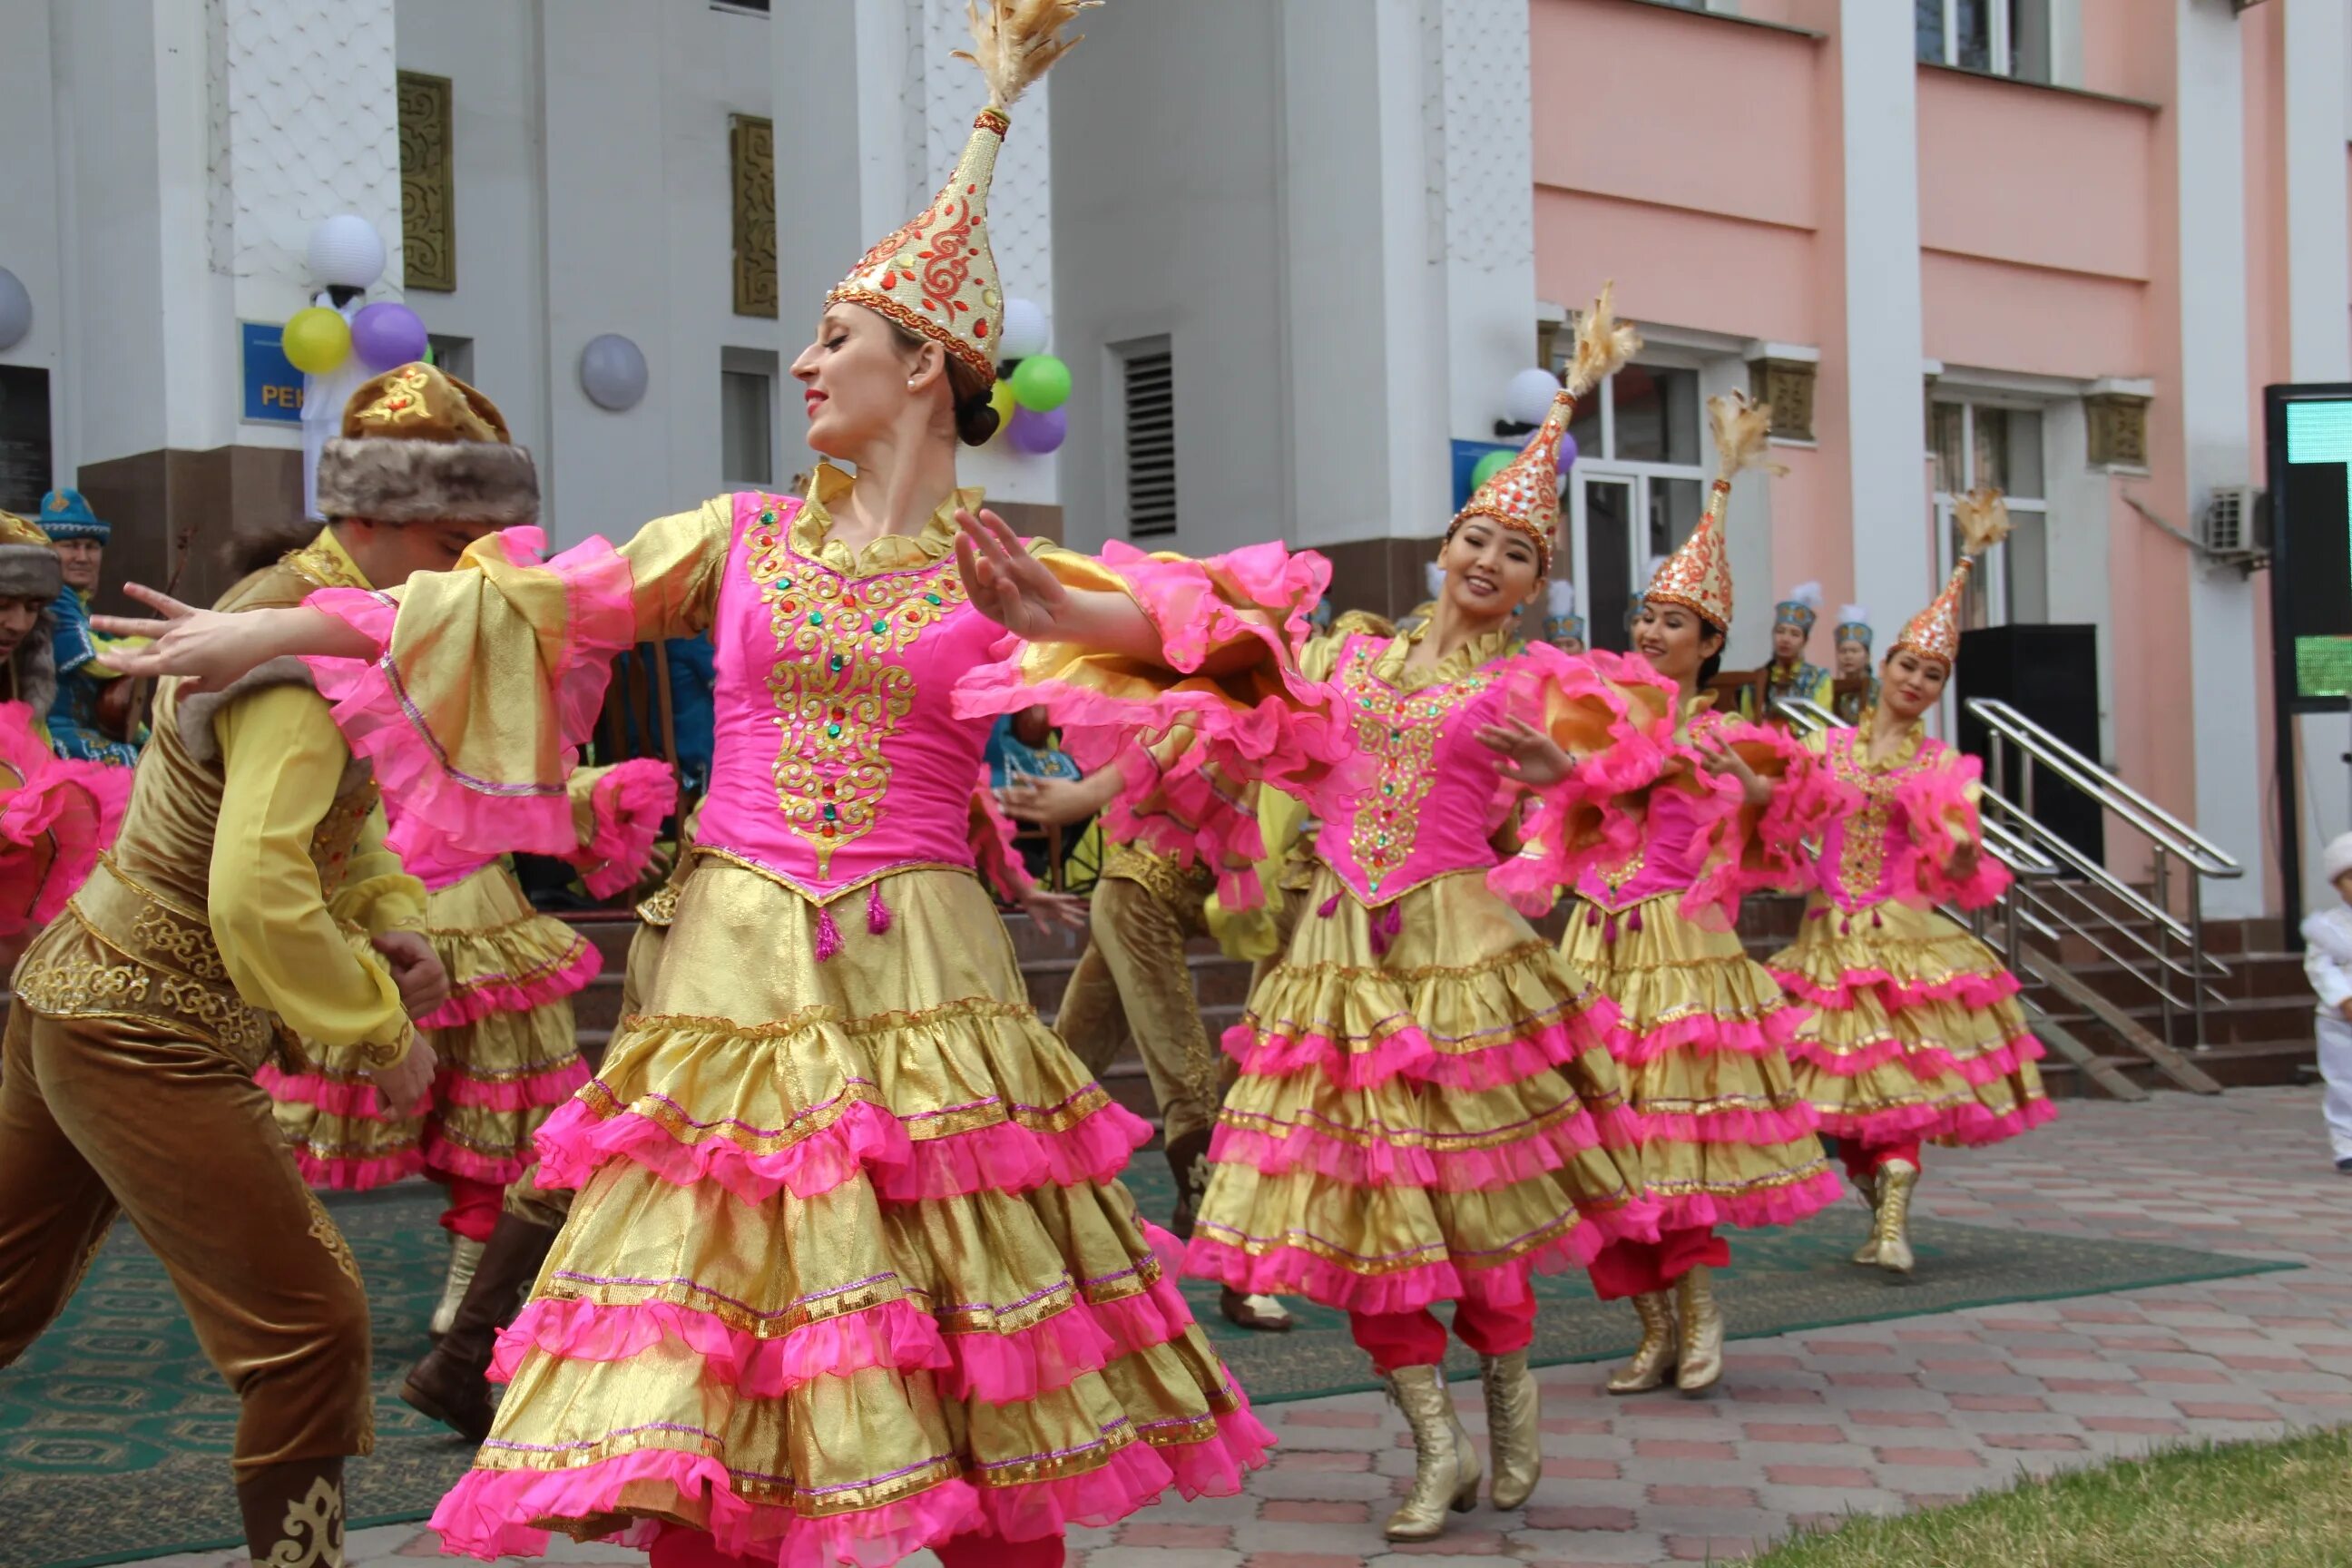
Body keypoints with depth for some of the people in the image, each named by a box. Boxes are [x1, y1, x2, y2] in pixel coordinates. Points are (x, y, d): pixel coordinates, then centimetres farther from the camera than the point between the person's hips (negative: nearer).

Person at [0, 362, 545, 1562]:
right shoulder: (307, 649, -22)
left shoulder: (294, 602, 8)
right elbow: (256, 894, -32)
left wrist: (389, 915, 2)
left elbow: (337, 817, 21)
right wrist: (380, 1026, -21)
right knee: (310, 1328, -5)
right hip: (147, 1041, -10)